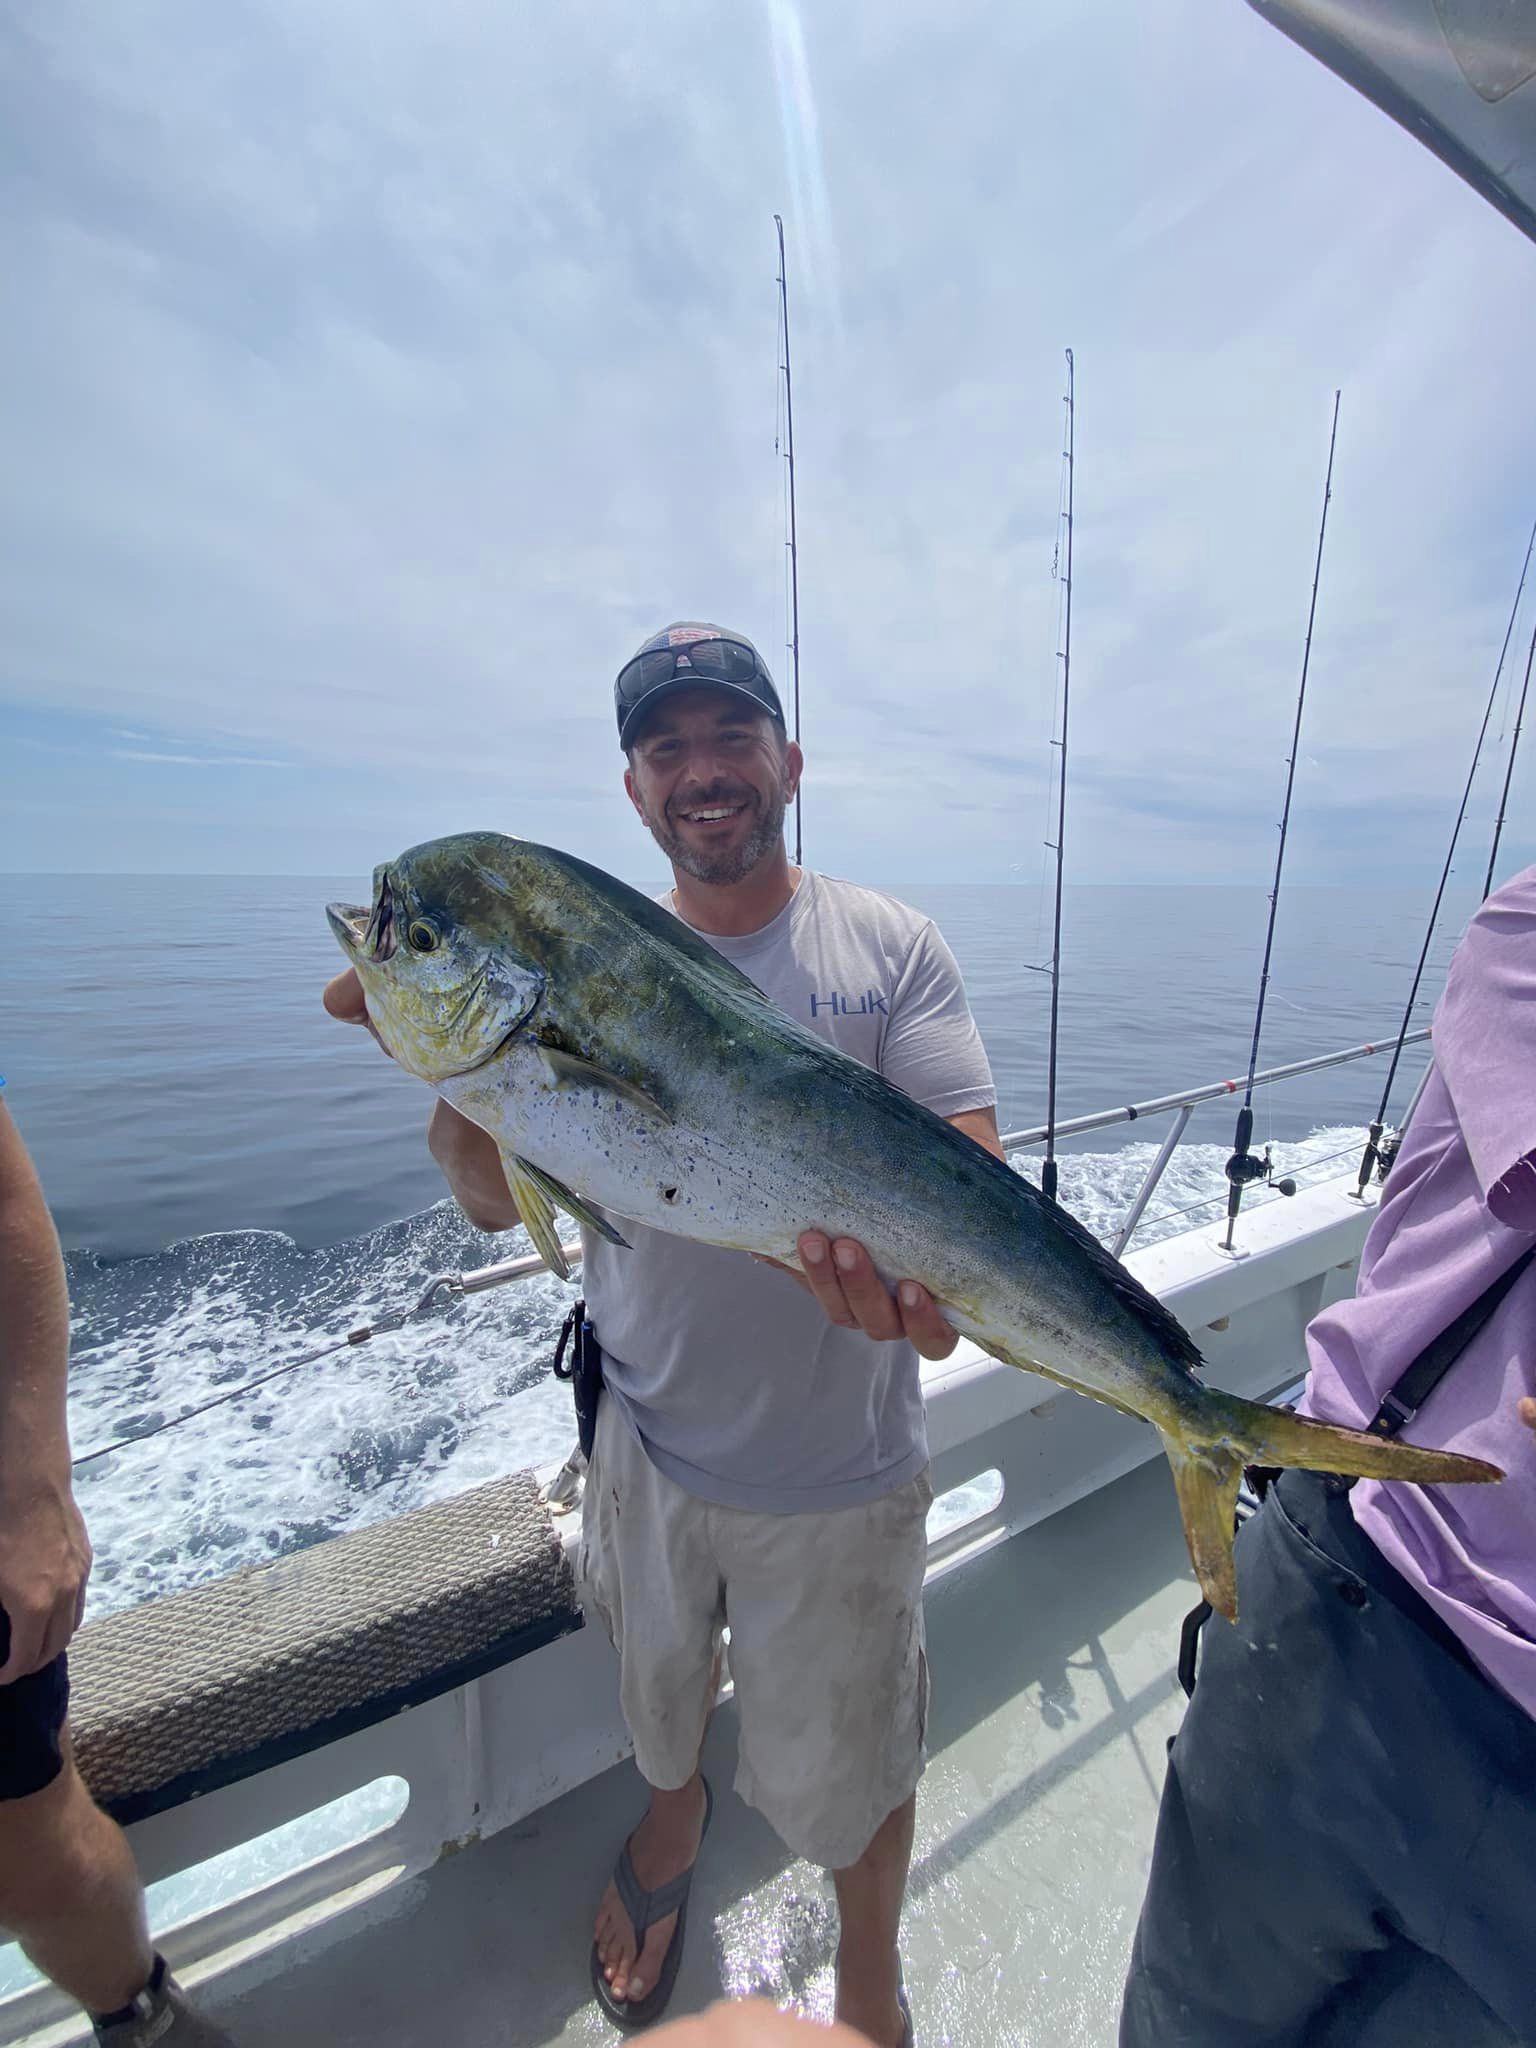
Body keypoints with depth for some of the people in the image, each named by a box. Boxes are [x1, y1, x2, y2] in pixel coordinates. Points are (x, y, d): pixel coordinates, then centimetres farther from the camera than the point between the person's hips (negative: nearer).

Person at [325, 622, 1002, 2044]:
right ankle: (670, 1822, 67)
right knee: (655, 1695, 30)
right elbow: (497, 1200, -6)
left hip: (839, 1464, -2)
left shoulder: (888, 948, -9)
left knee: (846, 1769, 21)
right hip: (644, 1436, 3)